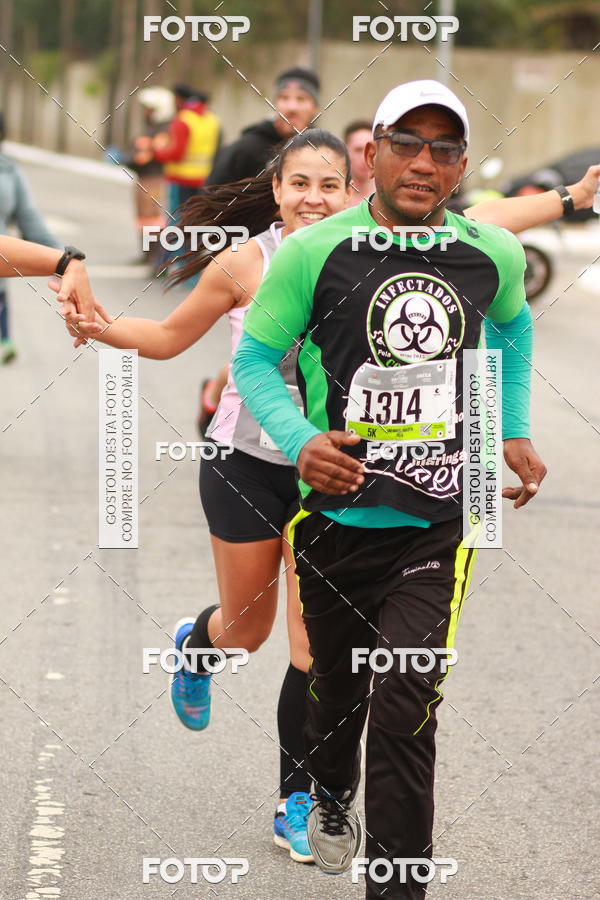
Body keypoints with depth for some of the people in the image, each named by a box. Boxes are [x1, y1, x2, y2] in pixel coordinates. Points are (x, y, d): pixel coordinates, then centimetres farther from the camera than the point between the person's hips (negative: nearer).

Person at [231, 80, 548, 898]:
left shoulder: (494, 255, -1)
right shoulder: (314, 252, -10)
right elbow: (254, 358, -2)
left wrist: (516, 431, 15)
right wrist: (299, 440, -19)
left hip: (438, 523, 0)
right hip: (337, 514, 0)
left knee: (405, 708, -11)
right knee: (337, 685, 19)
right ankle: (331, 795, 52)